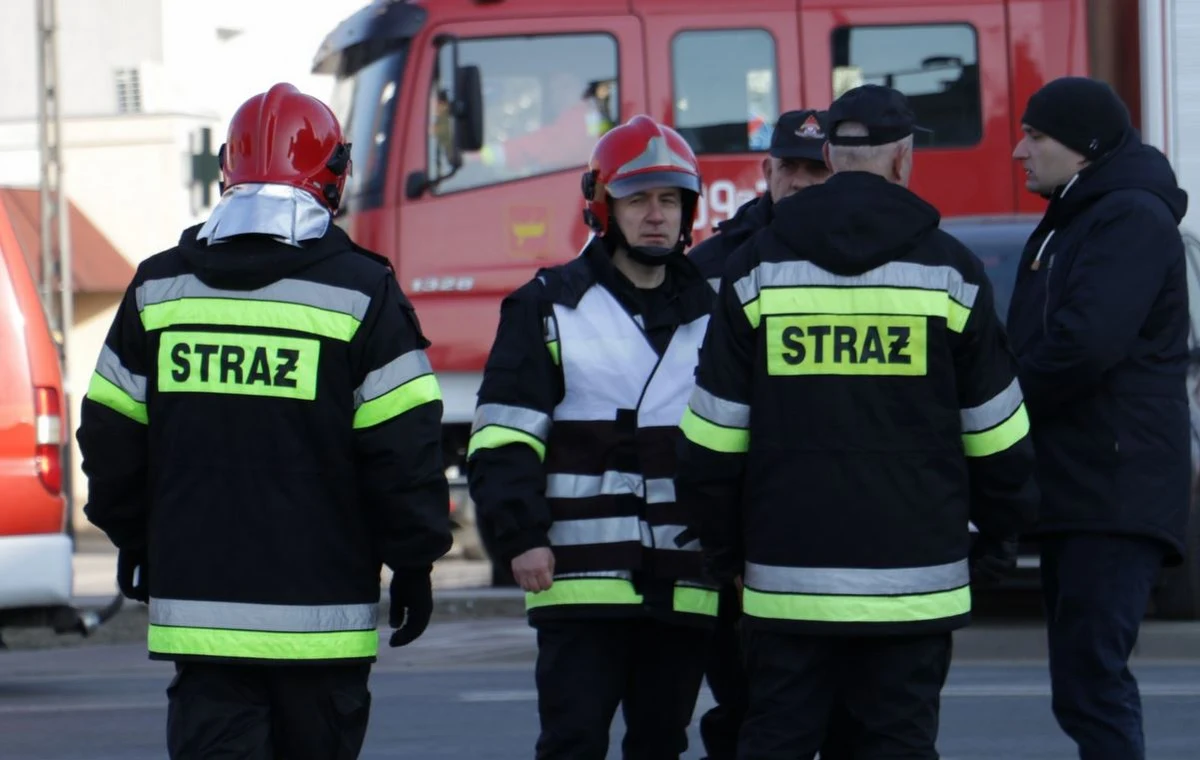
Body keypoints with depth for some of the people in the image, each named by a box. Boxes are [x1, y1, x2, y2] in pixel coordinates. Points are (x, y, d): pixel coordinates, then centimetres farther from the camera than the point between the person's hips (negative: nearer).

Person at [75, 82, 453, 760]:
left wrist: (134, 542, 24)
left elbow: (110, 438, 11)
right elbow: (404, 446, -6)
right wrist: (415, 559, 5)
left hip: (194, 599, 2)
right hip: (319, 603, -2)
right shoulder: (361, 292, -5)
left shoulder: (159, 288, 5)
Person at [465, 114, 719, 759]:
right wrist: (519, 536, -13)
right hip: (581, 580, -4)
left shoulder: (712, 312, 15)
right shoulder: (548, 306, 3)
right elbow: (502, 438, -3)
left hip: (686, 585, 4)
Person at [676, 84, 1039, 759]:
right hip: (913, 575, -1)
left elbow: (714, 439, 4)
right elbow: (997, 436, 5)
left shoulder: (756, 271, 4)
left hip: (786, 576, 1)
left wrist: (726, 552, 14)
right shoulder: (950, 272, 2)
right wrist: (996, 544, 16)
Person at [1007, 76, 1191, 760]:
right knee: (1084, 685, 11)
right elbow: (1040, 341, 21)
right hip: (1076, 494, 10)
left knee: (1092, 683, -17)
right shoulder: (1070, 222, 21)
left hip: (1116, 496, -10)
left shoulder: (1133, 218, -11)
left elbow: (1085, 343, -23)